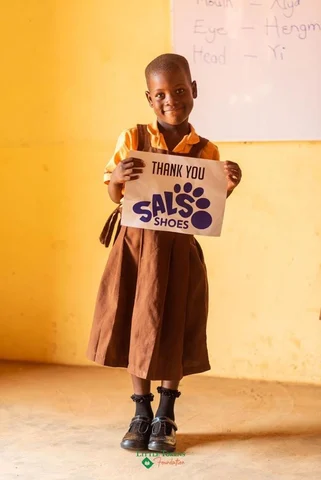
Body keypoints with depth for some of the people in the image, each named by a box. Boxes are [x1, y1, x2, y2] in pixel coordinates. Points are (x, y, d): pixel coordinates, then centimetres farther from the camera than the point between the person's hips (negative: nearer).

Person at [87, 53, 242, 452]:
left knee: (174, 333, 7)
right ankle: (141, 415, 24)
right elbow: (114, 196, 0)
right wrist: (117, 177, -21)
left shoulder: (206, 151, -1)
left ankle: (165, 417, 24)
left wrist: (227, 188, -16)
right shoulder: (132, 139, -3)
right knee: (136, 328, 8)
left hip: (179, 251, 0)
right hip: (136, 245, 0)